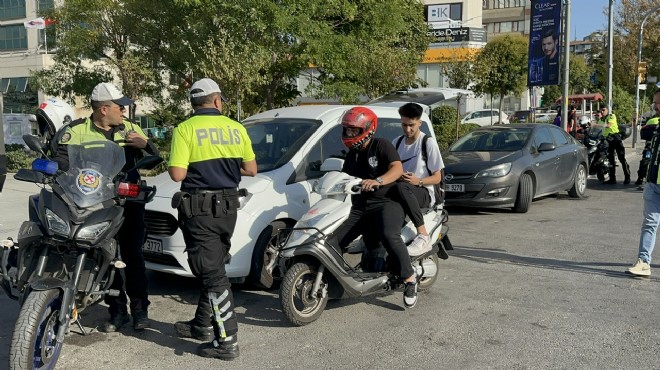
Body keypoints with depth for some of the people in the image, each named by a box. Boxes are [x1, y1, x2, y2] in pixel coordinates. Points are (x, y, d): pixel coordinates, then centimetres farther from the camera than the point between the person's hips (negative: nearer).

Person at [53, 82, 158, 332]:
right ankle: (117, 310, 16)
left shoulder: (129, 129, 13)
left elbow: (153, 160, 14)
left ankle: (139, 309, 10)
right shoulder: (77, 130, 3)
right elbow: (60, 160, -4)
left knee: (133, 256, 0)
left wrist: (145, 144, -7)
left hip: (129, 201, 1)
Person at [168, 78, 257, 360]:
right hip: (227, 207, 5)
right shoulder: (236, 129, 4)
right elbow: (251, 170, 8)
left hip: (199, 209, -5)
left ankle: (227, 340, -2)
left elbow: (177, 174, -16)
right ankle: (203, 324, 31)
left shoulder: (185, 129, -9)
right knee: (213, 268, 19)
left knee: (211, 274, -3)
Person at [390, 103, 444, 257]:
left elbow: (437, 178, -1)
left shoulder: (428, 143, -1)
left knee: (401, 188, -39)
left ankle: (423, 236, -41)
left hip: (424, 193, -5)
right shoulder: (397, 142, 15)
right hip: (402, 189, 5)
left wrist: (418, 181, -20)